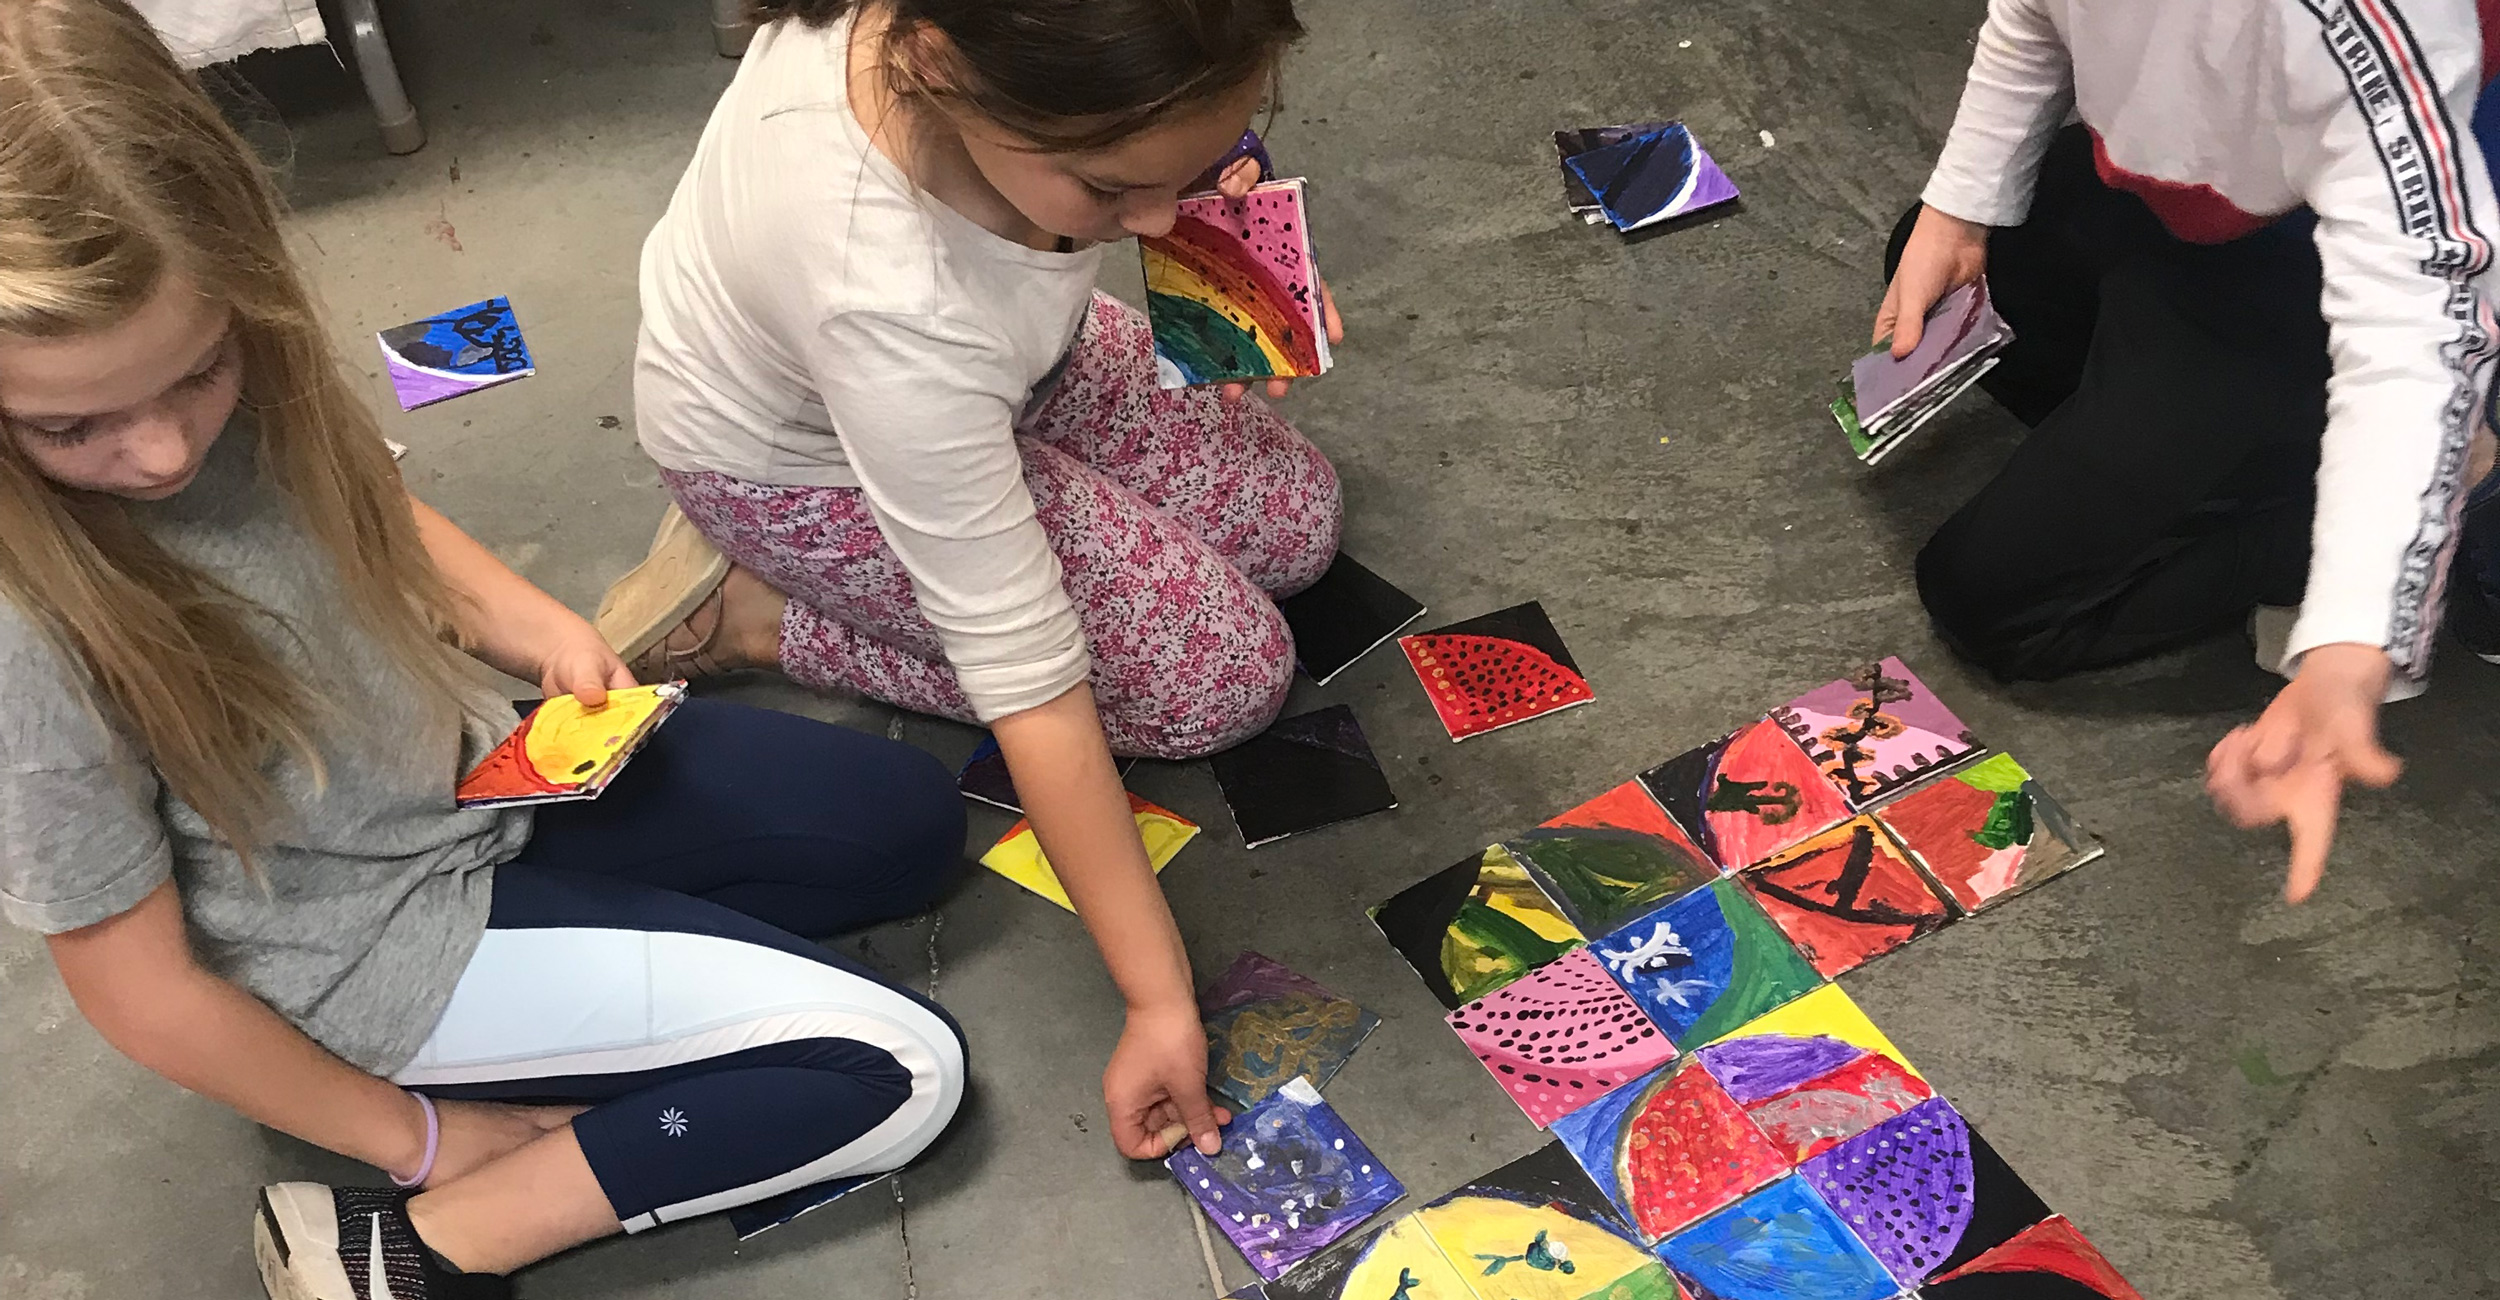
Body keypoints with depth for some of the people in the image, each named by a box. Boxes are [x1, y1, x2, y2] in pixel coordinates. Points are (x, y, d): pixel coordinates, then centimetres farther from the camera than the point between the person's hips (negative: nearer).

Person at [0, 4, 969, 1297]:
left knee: (911, 821, 10)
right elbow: (142, 992, -20)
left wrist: (539, 629, -8)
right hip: (375, 952, -7)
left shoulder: (233, 365, -16)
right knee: (901, 1073, -10)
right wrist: (416, 1136, -8)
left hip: (474, 763, 7)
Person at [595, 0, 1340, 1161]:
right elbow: (1026, 674, -37)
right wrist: (1158, 999, -30)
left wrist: (1196, 203, -17)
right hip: (802, 461, -6)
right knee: (1225, 677, -10)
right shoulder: (887, 300, -45)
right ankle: (749, 611, -3)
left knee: (1293, 524, 2)